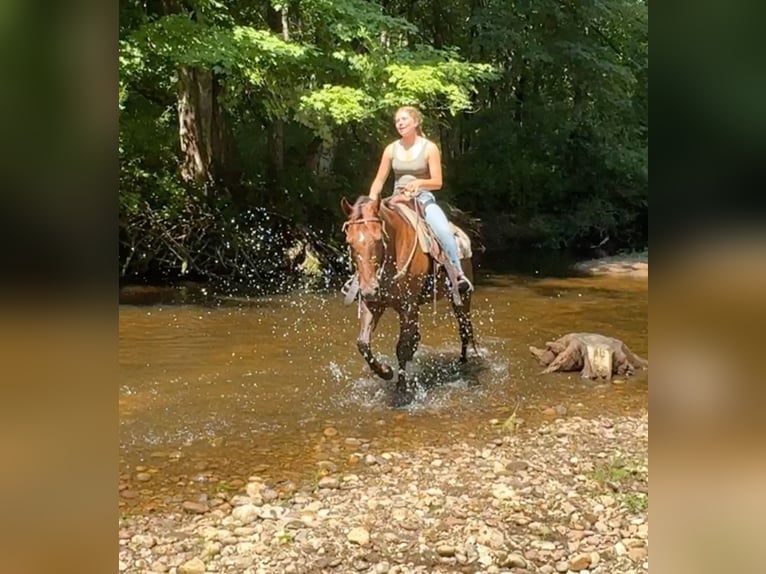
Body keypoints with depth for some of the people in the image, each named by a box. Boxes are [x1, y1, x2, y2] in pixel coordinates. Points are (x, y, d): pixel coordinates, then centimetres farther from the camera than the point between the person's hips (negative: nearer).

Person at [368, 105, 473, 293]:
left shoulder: (429, 148, -3)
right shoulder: (391, 149, 5)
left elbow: (437, 182, -5)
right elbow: (379, 180, 8)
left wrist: (419, 182, -25)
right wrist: (371, 200, -11)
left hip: (423, 198, -3)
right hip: (397, 200, 3)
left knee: (444, 231, -30)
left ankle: (458, 275, -19)